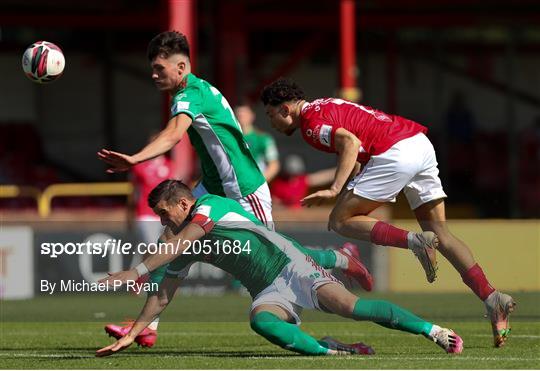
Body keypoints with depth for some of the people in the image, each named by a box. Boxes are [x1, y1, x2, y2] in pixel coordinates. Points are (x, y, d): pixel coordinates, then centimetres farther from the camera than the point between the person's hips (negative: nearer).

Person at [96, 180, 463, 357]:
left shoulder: (210, 205, -9)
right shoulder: (182, 250, 14)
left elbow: (181, 243, -24)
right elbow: (162, 296, 16)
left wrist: (136, 271, -28)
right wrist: (132, 334, 9)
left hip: (290, 266, -6)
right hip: (269, 292, 6)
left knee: (350, 306, -24)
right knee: (260, 321, -31)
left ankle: (433, 330, -18)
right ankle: (327, 351, -31)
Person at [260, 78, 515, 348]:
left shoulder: (310, 121, -2)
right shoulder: (325, 107, 27)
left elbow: (351, 142, -18)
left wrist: (334, 190, -20)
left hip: (396, 154, -9)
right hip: (421, 143, 9)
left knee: (340, 221, 1)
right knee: (440, 234, 10)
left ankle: (414, 242, -16)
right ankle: (492, 298, -2)